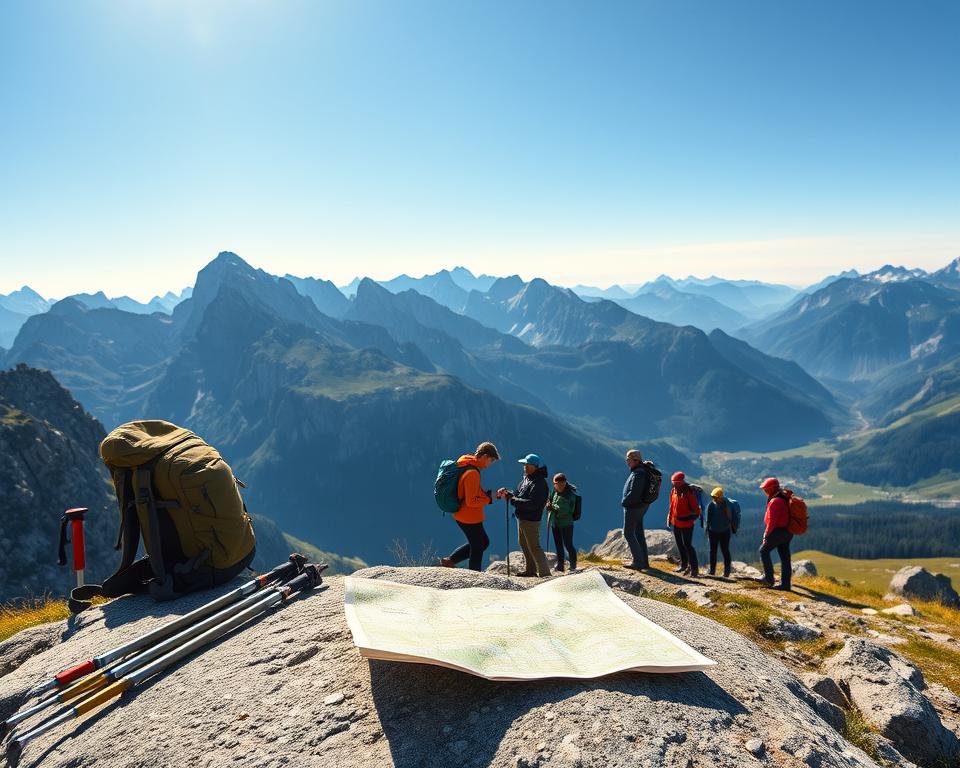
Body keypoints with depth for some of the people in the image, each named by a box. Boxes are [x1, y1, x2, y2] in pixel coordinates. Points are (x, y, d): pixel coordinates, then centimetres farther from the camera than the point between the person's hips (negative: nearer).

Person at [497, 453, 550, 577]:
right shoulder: (526, 479, 8)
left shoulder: (539, 483, -21)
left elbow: (532, 504, -29)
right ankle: (531, 569, 34)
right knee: (524, 544, 20)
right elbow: (517, 494, 13)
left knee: (534, 547, -5)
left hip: (531, 520, -10)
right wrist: (507, 493, -6)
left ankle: (545, 573, 2)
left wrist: (513, 500, -27)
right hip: (521, 518, 10)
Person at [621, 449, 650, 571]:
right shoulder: (643, 470, 8)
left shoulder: (638, 474, -24)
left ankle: (638, 561, 0)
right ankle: (644, 561, 23)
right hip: (642, 506, 10)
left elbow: (633, 493, -30)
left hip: (633, 507, -10)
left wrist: (625, 501, -13)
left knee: (628, 533, -1)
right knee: (639, 533, 16)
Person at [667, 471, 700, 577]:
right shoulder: (673, 491, 5)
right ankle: (684, 565, 28)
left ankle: (694, 568, -5)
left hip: (686, 524, -8)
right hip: (676, 523, 8)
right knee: (680, 545, 16)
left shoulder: (689, 492, -16)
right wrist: (669, 518, 16)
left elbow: (696, 509, -14)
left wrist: (690, 518, -24)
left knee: (687, 545, -10)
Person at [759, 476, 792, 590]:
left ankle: (769, 578, 6)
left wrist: (766, 534, -11)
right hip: (787, 532, 9)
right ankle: (785, 584, 14)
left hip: (778, 532, -9)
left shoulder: (775, 502, -20)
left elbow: (771, 521, -21)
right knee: (785, 557, 10)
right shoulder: (785, 499, 11)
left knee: (764, 551, 5)